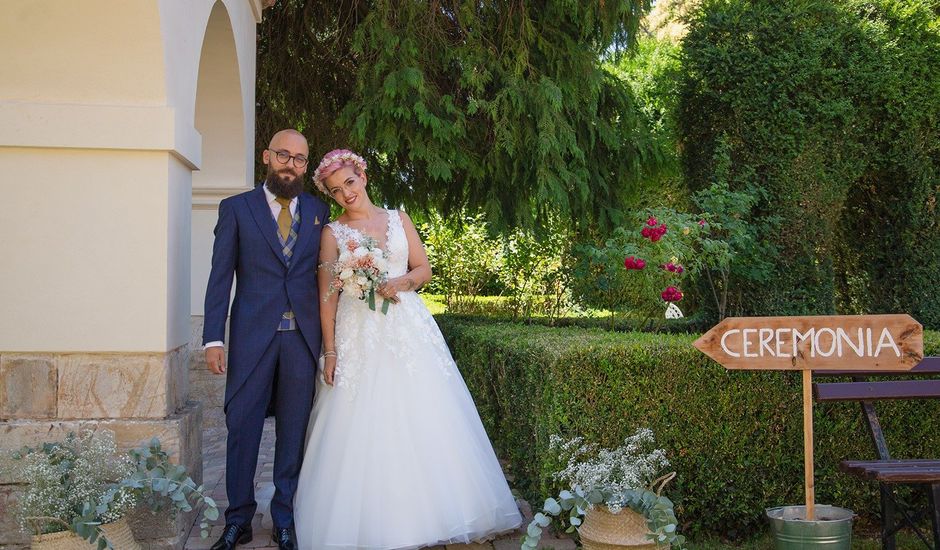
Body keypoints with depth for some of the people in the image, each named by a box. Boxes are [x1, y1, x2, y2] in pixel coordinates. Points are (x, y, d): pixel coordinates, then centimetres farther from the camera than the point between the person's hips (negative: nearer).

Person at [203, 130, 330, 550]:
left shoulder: (319, 211, 11)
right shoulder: (236, 209, 5)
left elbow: (324, 274, 11)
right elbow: (220, 277, 1)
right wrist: (213, 339, -6)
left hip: (303, 337, 2)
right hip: (253, 336, -1)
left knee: (294, 431, 7)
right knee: (242, 428, 3)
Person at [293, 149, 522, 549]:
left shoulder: (398, 220, 10)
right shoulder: (333, 233, 4)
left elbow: (424, 269, 10)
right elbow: (327, 295, -1)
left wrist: (401, 281, -12)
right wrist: (330, 351, -7)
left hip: (408, 327, 2)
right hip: (359, 334, -2)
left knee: (421, 421, 0)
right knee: (362, 428, -4)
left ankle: (428, 512, 11)